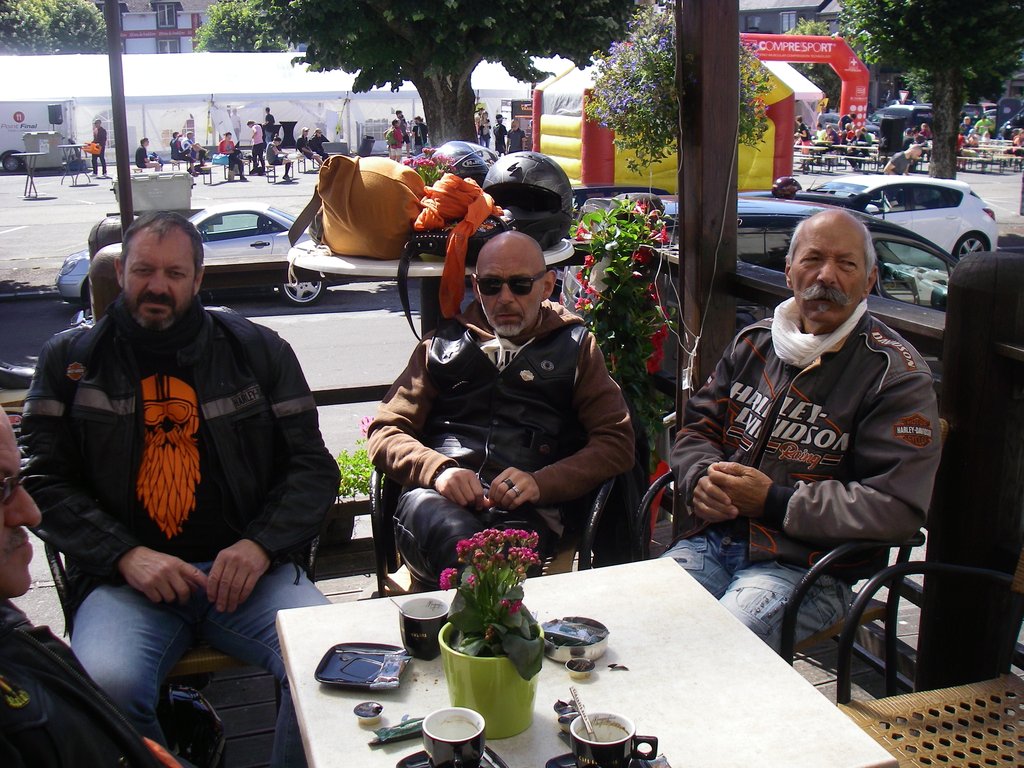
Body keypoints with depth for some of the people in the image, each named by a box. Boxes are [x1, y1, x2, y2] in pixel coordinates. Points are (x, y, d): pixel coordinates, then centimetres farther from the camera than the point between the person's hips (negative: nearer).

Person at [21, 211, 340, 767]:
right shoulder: (70, 360, 13)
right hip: (125, 576, 0)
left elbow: (312, 466, 10)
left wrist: (260, 545, -8)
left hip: (245, 568, 1)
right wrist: (125, 555, -9)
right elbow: (43, 480, 7)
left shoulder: (257, 351, 12)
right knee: (106, 684, -32)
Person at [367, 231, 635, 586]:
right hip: (440, 500, 1)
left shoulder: (574, 346, 23)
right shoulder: (446, 342, 25)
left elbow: (617, 442, 11)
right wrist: (437, 469, -6)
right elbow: (384, 432, 18)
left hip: (525, 510, -1)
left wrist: (542, 482, -8)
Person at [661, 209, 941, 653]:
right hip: (713, 541, 5)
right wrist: (702, 479, -5)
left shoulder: (895, 374, -4)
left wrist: (775, 502, -15)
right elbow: (697, 429, 20)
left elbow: (897, 507, -12)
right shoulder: (754, 343, 14)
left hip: (808, 566, -5)